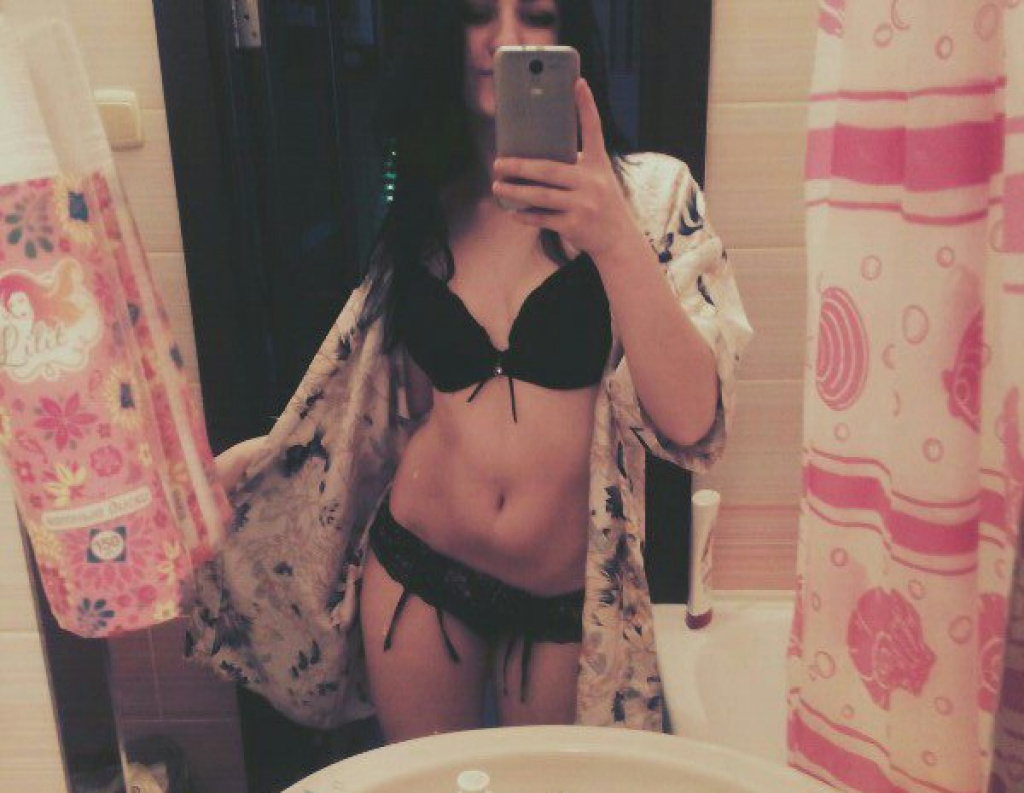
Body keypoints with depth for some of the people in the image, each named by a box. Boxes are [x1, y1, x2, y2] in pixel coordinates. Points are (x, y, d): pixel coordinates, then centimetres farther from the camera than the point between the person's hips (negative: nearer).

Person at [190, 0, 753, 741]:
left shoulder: (650, 195, -10)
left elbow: (693, 426, -21)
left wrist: (613, 240, -30)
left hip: (569, 596, -2)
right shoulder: (421, 206, 0)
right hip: (417, 569, 2)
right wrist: (254, 454, 3)